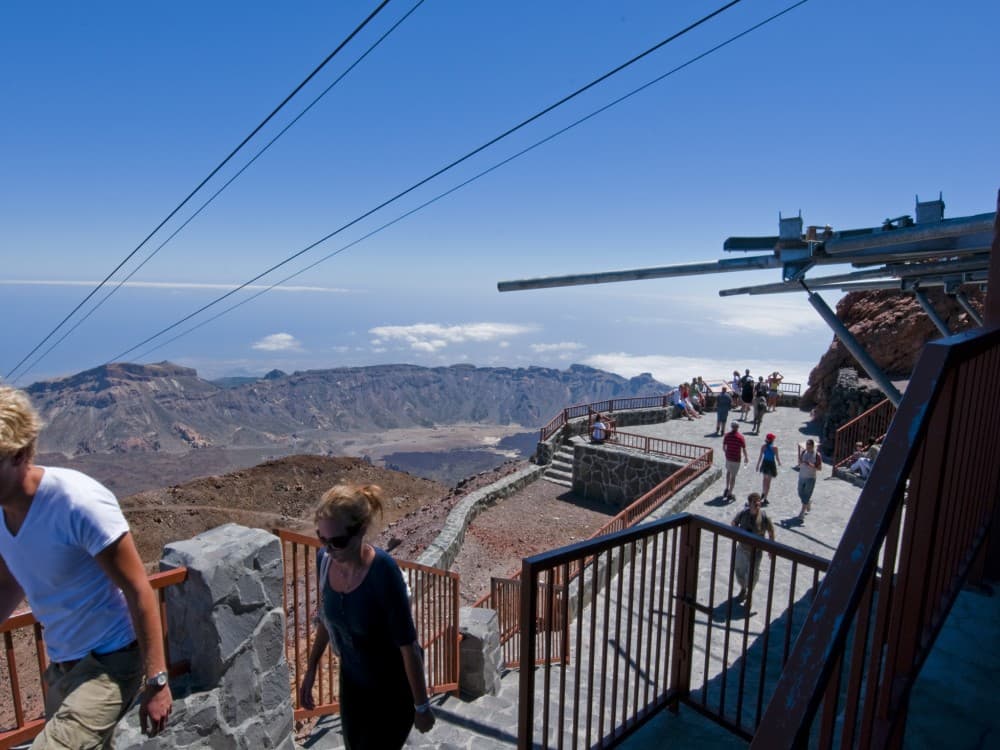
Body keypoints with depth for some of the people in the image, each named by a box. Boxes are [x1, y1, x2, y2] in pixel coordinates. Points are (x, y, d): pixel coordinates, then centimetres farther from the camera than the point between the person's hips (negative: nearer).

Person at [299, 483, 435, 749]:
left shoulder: (382, 571, -34)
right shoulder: (326, 559, -15)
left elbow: (408, 643, -24)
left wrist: (421, 705, -15)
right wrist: (311, 669, 11)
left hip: (394, 684, -6)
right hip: (353, 677, 6)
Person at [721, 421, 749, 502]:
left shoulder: (727, 435, -5)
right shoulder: (741, 437, -16)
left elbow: (723, 447, 3)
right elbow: (744, 450, -11)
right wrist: (746, 457, 6)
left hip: (728, 457, 4)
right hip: (736, 459, -4)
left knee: (728, 472, 27)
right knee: (733, 476, 4)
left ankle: (727, 489, 28)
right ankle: (729, 494, 8)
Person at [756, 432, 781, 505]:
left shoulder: (763, 446, -8)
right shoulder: (775, 448, -15)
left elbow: (760, 456, -4)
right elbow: (777, 457, -7)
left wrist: (758, 465, 6)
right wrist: (779, 463, 14)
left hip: (765, 463, 3)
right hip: (771, 464, -3)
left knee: (765, 479, 26)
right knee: (768, 481, 6)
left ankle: (763, 493, 22)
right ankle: (765, 498, 7)